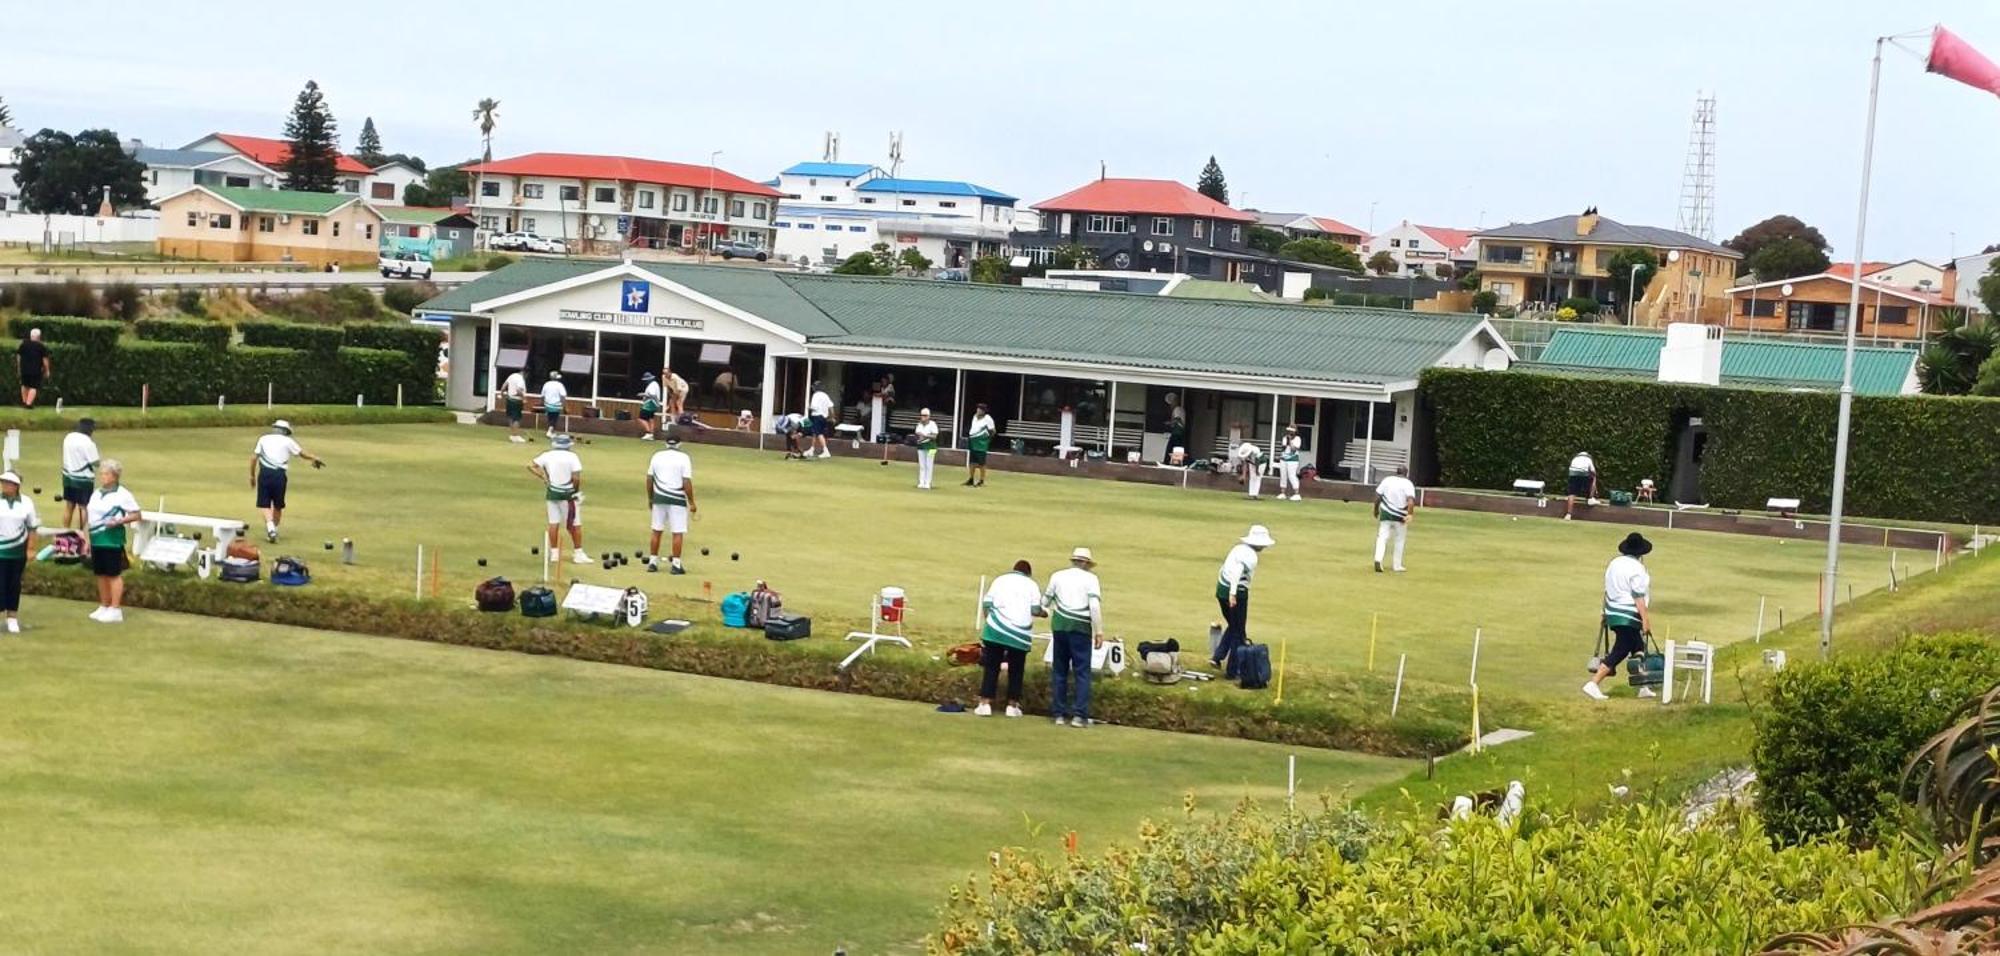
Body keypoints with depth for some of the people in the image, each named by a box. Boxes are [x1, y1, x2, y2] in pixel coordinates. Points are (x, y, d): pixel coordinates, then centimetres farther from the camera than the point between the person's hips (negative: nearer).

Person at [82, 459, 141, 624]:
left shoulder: (122, 494, -6)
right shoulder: (96, 494, 15)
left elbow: (136, 515, -8)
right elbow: (89, 517, 18)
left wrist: (119, 521, -20)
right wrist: (87, 540, 14)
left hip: (112, 540, -7)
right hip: (96, 539, 7)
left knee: (114, 574, -4)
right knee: (101, 574, 12)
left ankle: (116, 610, 0)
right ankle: (104, 607, 21)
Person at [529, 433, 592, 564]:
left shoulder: (547, 455, 1)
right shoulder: (572, 457, -11)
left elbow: (531, 466, -1)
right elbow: (576, 477, -17)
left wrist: (543, 477, 1)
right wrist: (577, 491, -1)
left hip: (552, 493, 4)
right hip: (568, 494, -4)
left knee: (553, 523, 11)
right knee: (575, 524, 4)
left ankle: (554, 552, 14)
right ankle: (578, 553, 6)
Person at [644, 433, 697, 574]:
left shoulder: (657, 456, 5)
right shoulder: (683, 458, -7)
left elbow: (649, 479, 8)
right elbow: (687, 482, -11)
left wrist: (650, 498, 19)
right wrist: (691, 502, -5)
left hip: (659, 498, 4)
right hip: (677, 499, -4)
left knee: (656, 530, 13)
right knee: (678, 533, 1)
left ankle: (653, 561, 17)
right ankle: (675, 565, -1)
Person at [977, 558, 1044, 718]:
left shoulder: (1000, 580, 11)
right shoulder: (1031, 584, 8)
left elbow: (986, 604, 4)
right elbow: (1035, 610, -1)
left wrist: (990, 618, 18)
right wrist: (1044, 613, 19)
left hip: (996, 631, 1)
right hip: (1020, 634, -1)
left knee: (991, 667, 4)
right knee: (1016, 670, 9)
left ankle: (985, 704, -1)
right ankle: (1012, 706, 9)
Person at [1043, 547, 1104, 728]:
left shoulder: (1057, 576, 11)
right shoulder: (1090, 578, 1)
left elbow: (1045, 602, 14)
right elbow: (1095, 606, -9)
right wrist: (1099, 631, -6)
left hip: (1060, 625, 3)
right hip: (1080, 627, -3)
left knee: (1059, 670, 11)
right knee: (1082, 671, 1)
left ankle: (1059, 714, 10)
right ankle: (1079, 715, -7)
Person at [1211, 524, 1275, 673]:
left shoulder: (1238, 548, 9)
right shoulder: (1251, 556, -15)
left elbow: (1224, 568, 15)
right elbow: (1237, 571, -29)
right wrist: (1233, 593, -34)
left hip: (1221, 589, 8)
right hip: (1237, 594, -8)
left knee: (1232, 626, 26)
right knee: (1238, 633, 6)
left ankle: (1218, 657, 18)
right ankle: (1231, 670, 9)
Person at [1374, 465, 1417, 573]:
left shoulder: (1387, 480, 2)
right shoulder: (1408, 484, -7)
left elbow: (1377, 496, 2)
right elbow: (1411, 501, -21)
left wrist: (1376, 510, 13)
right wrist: (1409, 514, -24)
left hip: (1385, 513, 2)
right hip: (1400, 515, -1)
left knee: (1382, 537, 0)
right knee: (1400, 540, 13)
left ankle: (1378, 559, -23)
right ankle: (1397, 566, 17)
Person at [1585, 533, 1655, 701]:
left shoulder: (1615, 563, 9)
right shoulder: (1636, 568, -15)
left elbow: (1607, 590, 16)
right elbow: (1638, 597, -18)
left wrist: (1605, 612, 23)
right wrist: (1646, 620, -16)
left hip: (1613, 613, 9)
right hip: (1628, 616, -9)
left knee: (1638, 649, 19)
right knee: (1619, 652, -7)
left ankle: (1643, 687, 26)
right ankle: (1593, 684, -14)